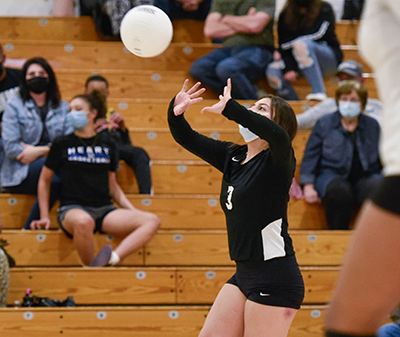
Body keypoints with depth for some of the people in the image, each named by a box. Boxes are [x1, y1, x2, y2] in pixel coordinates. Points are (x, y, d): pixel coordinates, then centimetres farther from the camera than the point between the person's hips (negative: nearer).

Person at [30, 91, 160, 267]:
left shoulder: (107, 144, 14)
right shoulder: (62, 144, 7)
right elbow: (44, 180, 15)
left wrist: (133, 211, 11)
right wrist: (44, 217, 8)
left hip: (104, 209, 4)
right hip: (72, 209, -4)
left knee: (152, 221, -20)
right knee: (83, 222, -43)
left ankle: (111, 259, -37)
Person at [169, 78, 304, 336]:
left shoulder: (277, 161, -10)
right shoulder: (233, 156, 12)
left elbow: (277, 135, -34)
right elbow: (187, 138, 14)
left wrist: (230, 108, -36)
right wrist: (176, 113, -6)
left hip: (275, 278, -9)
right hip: (244, 274, 9)